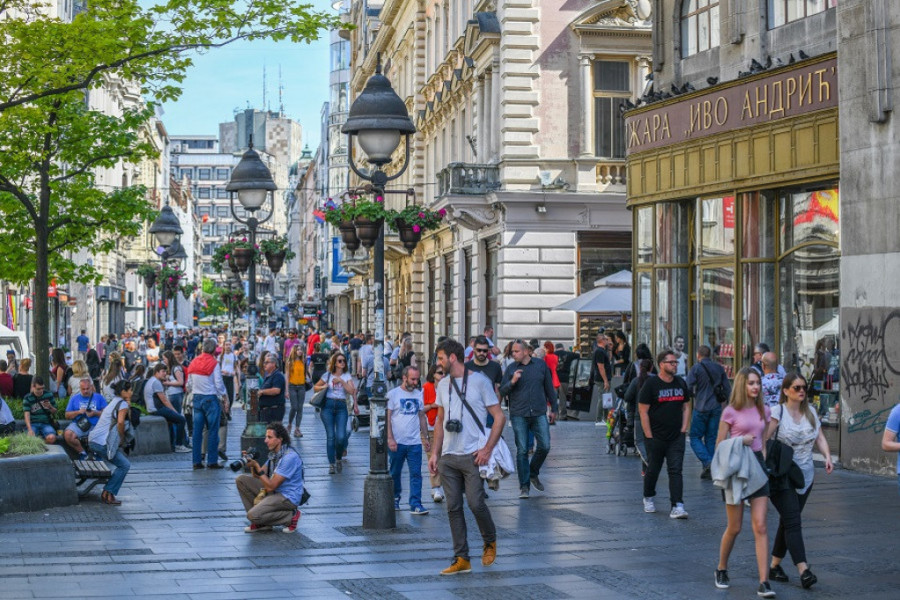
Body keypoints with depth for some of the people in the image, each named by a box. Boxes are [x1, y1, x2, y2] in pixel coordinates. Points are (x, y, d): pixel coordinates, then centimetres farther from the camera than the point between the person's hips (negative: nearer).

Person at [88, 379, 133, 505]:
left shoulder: (115, 402, 23)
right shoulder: (123, 404, -7)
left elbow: (129, 419, 23)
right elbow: (121, 422, -22)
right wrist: (122, 437, -9)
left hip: (93, 439, 10)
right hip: (102, 443, -10)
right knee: (124, 465, -4)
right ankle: (108, 494, -7)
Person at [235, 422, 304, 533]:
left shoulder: (289, 457, -23)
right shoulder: (274, 453, 9)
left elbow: (271, 486, -23)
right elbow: (257, 476, 11)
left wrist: (256, 466, -22)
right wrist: (252, 463, -8)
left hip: (288, 497, -10)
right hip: (274, 491, 10)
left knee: (253, 516, -25)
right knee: (241, 480, 3)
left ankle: (290, 516, -5)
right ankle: (261, 522, 3)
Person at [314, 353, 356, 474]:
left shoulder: (347, 376, 9)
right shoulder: (327, 375, 9)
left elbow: (352, 391, -4)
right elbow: (316, 387, 17)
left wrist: (341, 381, -11)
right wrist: (323, 387, -4)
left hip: (341, 406, 0)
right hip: (328, 406, 0)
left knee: (341, 437, -11)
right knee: (330, 436, -3)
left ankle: (339, 458, 15)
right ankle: (331, 464, 3)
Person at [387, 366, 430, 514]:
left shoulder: (419, 394, 10)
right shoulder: (393, 394, -2)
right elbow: (387, 418, -5)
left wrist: (425, 438, 14)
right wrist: (390, 438, -12)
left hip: (415, 442, 3)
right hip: (397, 442, -3)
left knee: (416, 474, -4)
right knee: (395, 473, 9)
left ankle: (415, 504, -5)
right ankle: (395, 498, 27)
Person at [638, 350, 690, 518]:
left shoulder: (681, 383, 9)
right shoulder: (651, 384, -7)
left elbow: (685, 408, 17)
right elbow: (643, 411, -8)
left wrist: (683, 428, 5)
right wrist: (649, 436, -11)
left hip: (676, 437, 3)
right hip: (656, 438, -3)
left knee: (675, 470, -6)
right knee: (653, 469, 10)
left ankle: (677, 506, -12)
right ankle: (648, 498, 34)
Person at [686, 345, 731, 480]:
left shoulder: (695, 368, -7)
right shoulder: (719, 368, 8)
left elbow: (689, 388, -12)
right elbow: (728, 389, 9)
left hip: (701, 408, -4)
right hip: (716, 408, 4)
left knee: (695, 437, 5)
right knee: (711, 438, 10)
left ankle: (707, 461, -16)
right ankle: (708, 471, 8)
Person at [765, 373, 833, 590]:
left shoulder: (810, 412, 10)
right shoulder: (777, 412, -9)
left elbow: (820, 437, 9)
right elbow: (764, 440, -13)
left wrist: (827, 456, -9)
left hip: (805, 475, 6)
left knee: (788, 521, 12)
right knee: (793, 523, -13)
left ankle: (775, 566, 24)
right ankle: (804, 571, -20)